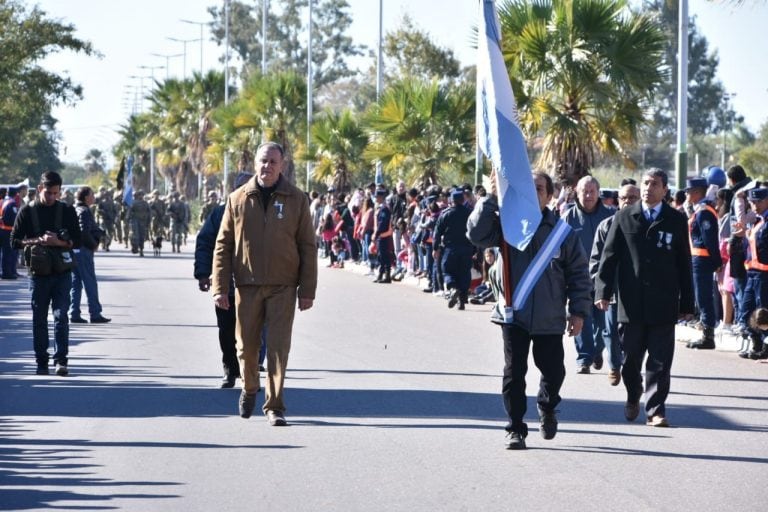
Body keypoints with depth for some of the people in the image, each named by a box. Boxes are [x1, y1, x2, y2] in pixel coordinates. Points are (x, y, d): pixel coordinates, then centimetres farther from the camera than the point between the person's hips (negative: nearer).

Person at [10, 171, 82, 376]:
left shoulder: (67, 211, 6)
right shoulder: (28, 212, 3)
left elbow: (77, 241, 5)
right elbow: (15, 241, 1)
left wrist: (59, 242, -14)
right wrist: (38, 241, -13)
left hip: (62, 272, 0)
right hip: (38, 272, 0)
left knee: (61, 316, -9)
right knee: (39, 318, 5)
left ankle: (61, 359, -11)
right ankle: (42, 361, 11)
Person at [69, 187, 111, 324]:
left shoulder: (73, 210, 14)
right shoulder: (84, 211, -13)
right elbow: (84, 232, -23)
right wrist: (94, 244, -9)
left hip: (72, 250, 9)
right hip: (83, 250, -9)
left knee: (75, 283, 10)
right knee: (90, 283, -3)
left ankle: (74, 314, 9)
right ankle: (95, 314, -1)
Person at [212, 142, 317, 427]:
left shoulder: (296, 200, 2)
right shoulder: (238, 199, 4)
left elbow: (308, 247, 3)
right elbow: (223, 245, 6)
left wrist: (307, 290, -2)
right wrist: (220, 287, -2)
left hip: (282, 288, -1)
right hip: (247, 286, 1)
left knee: (278, 347, -5)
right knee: (246, 345, 9)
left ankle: (274, 406, 2)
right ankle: (249, 389, 34)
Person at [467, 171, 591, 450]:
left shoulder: (562, 232, 1)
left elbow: (579, 274, 4)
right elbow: (476, 233, -15)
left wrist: (578, 311, -1)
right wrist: (491, 199, -18)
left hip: (550, 319, 1)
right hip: (514, 314, -1)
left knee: (553, 371, 9)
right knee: (514, 373, 0)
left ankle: (547, 406, 40)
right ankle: (515, 429, 11)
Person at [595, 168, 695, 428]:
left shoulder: (676, 221, 5)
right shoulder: (624, 217, 5)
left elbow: (684, 264, 7)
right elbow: (609, 255, 5)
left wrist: (687, 303, 5)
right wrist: (603, 290, -5)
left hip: (663, 304, -1)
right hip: (631, 303, 1)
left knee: (660, 362, -2)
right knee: (630, 358, 9)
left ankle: (656, 410, 2)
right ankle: (633, 398, 32)